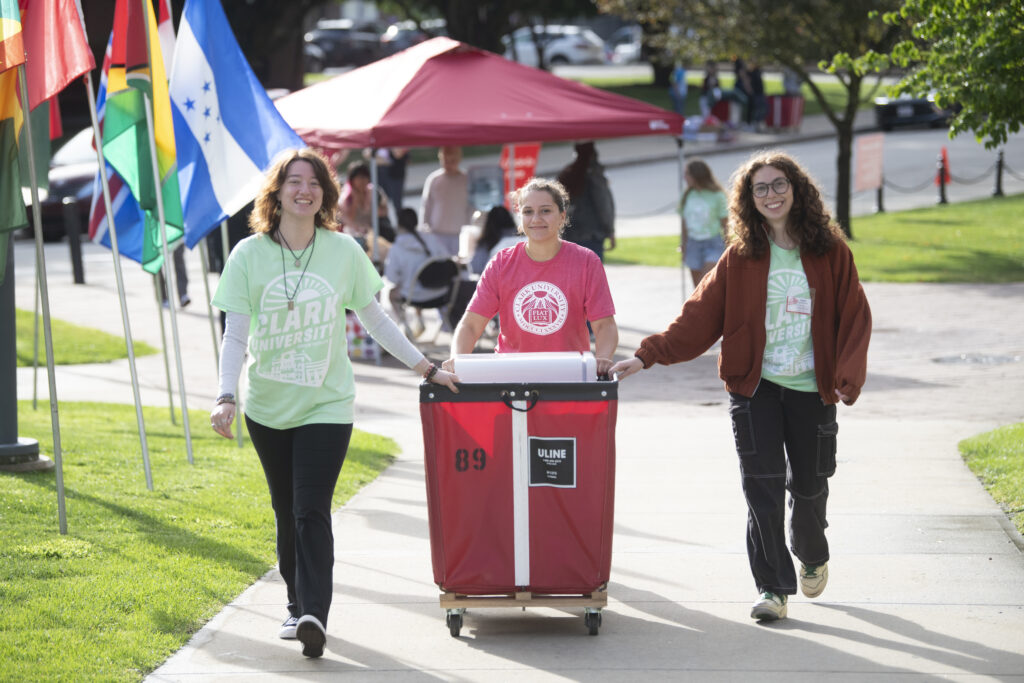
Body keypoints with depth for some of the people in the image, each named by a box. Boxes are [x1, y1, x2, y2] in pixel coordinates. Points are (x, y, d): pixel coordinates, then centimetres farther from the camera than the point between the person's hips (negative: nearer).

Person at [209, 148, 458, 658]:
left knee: (312, 513, -13)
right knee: (287, 512, 12)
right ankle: (297, 605, 27)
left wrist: (426, 368, 8)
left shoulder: (344, 252, -2)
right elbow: (235, 335, -6)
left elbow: (374, 319, 9)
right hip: (267, 406, 2)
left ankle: (314, 613, -18)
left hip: (325, 405, -1)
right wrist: (225, 397, -19)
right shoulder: (249, 255, -4)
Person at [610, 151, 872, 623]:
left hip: (813, 388, 0)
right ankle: (773, 587, 0)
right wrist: (648, 355, -10)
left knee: (809, 486, 10)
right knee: (762, 485, -8)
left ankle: (812, 557, 40)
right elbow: (699, 318, 1)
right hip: (755, 385, 0)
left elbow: (854, 318, 1)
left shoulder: (831, 253, 0)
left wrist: (848, 376, -13)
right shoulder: (740, 258, 3)